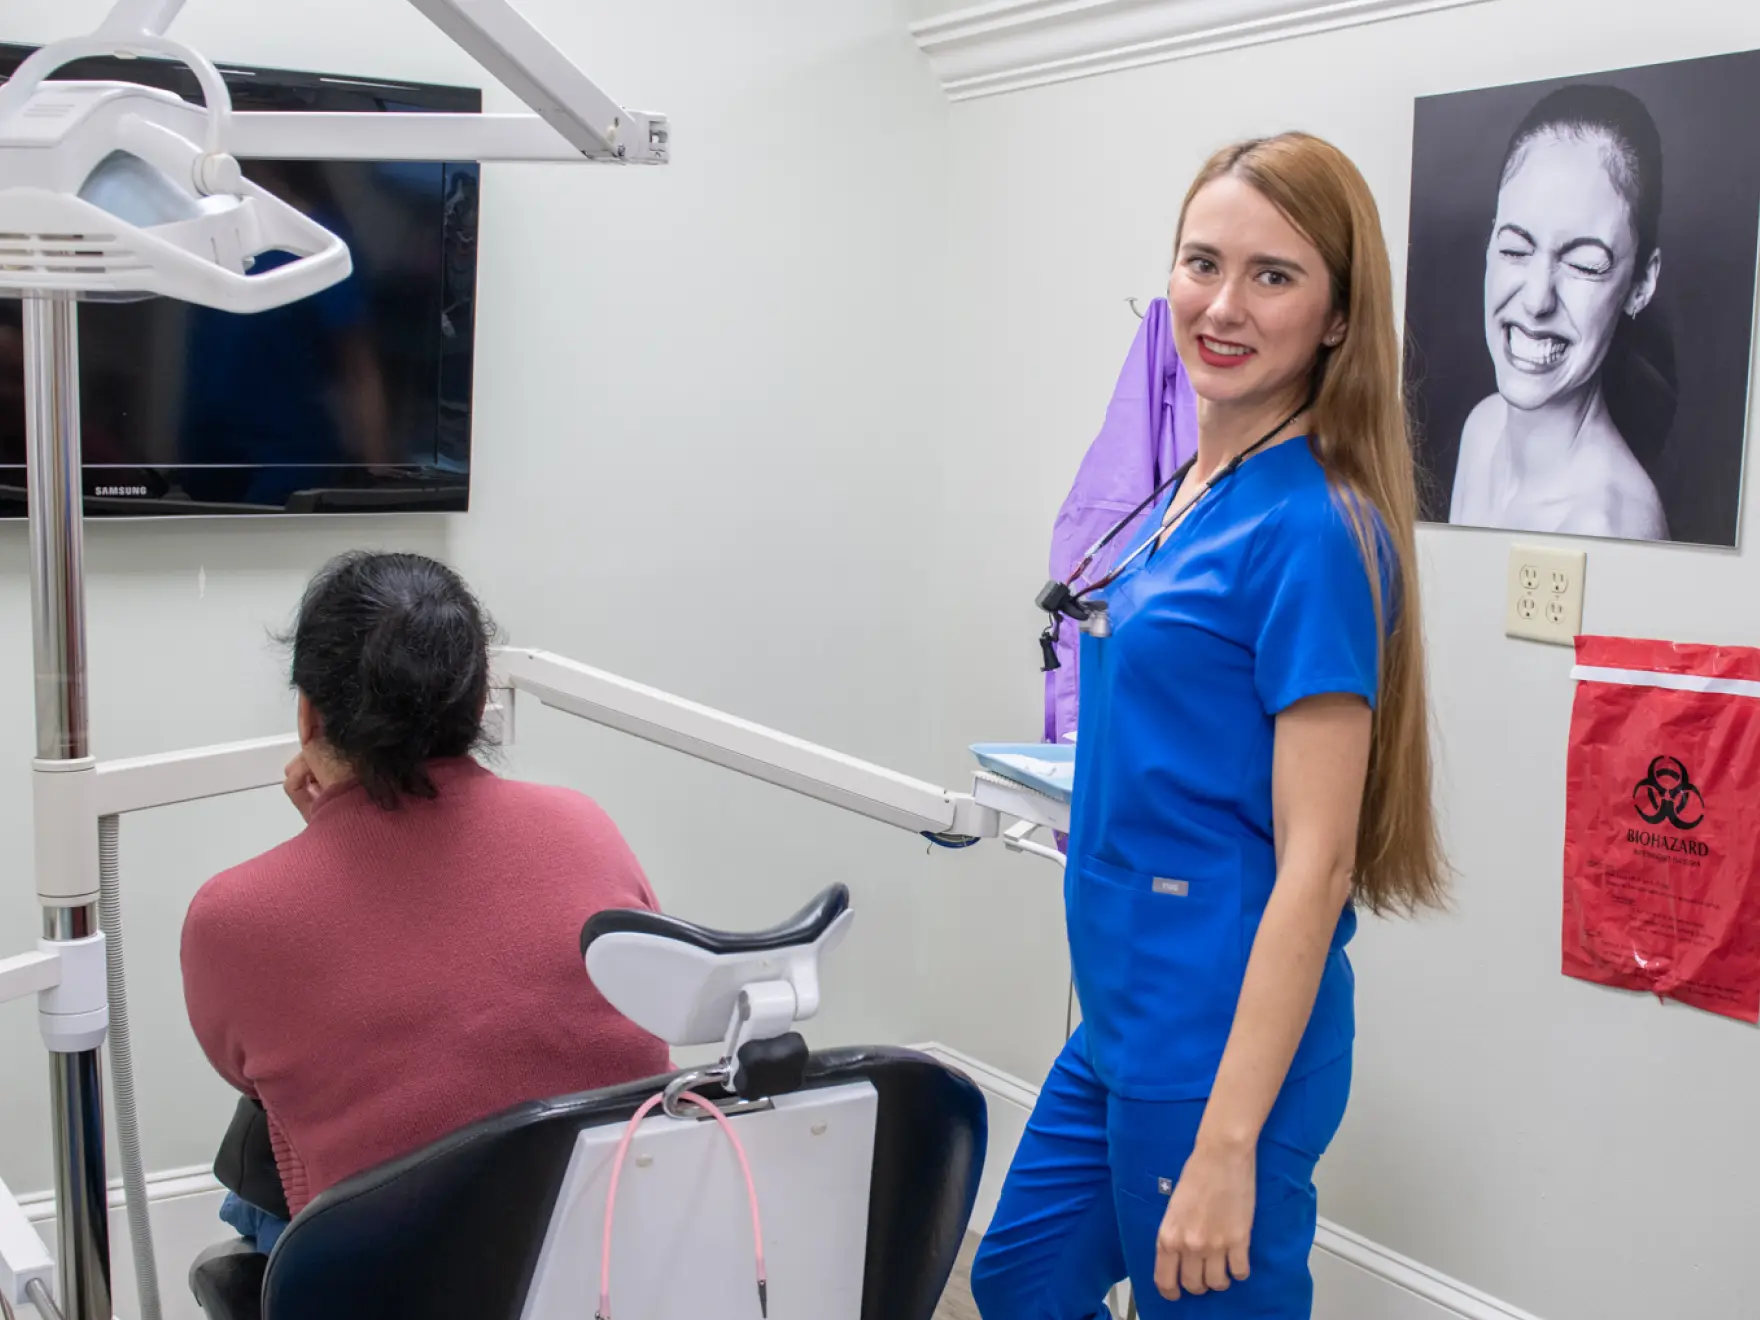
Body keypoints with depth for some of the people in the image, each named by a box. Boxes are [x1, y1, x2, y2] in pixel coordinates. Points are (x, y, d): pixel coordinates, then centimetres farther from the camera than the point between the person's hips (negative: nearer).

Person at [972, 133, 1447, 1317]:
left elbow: (1314, 864, -20)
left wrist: (1227, 1144, -21)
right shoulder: (1195, 496, 7)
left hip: (1230, 1037, -9)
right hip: (1125, 1012, 9)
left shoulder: (1313, 530, -19)